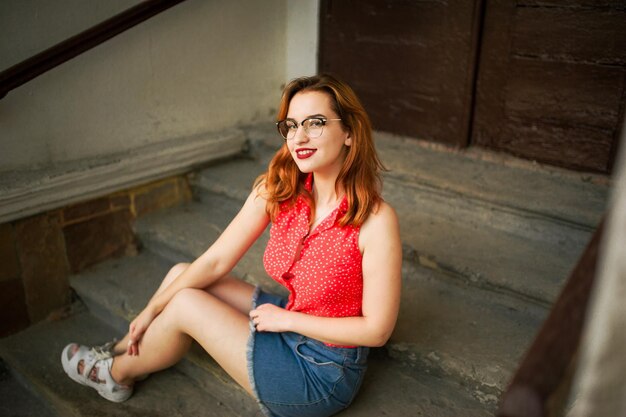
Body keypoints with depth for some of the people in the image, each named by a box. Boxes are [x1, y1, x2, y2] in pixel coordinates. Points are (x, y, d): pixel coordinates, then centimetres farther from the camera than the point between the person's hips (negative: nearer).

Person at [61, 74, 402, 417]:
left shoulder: (376, 220, -26)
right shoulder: (277, 189, -10)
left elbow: (378, 330, -21)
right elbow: (216, 261, -5)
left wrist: (286, 318, -18)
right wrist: (151, 310, -1)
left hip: (323, 375, -5)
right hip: (289, 324, 5)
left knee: (185, 303, -9)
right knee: (181, 275, 0)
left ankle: (117, 373, 24)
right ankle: (122, 352, 27)